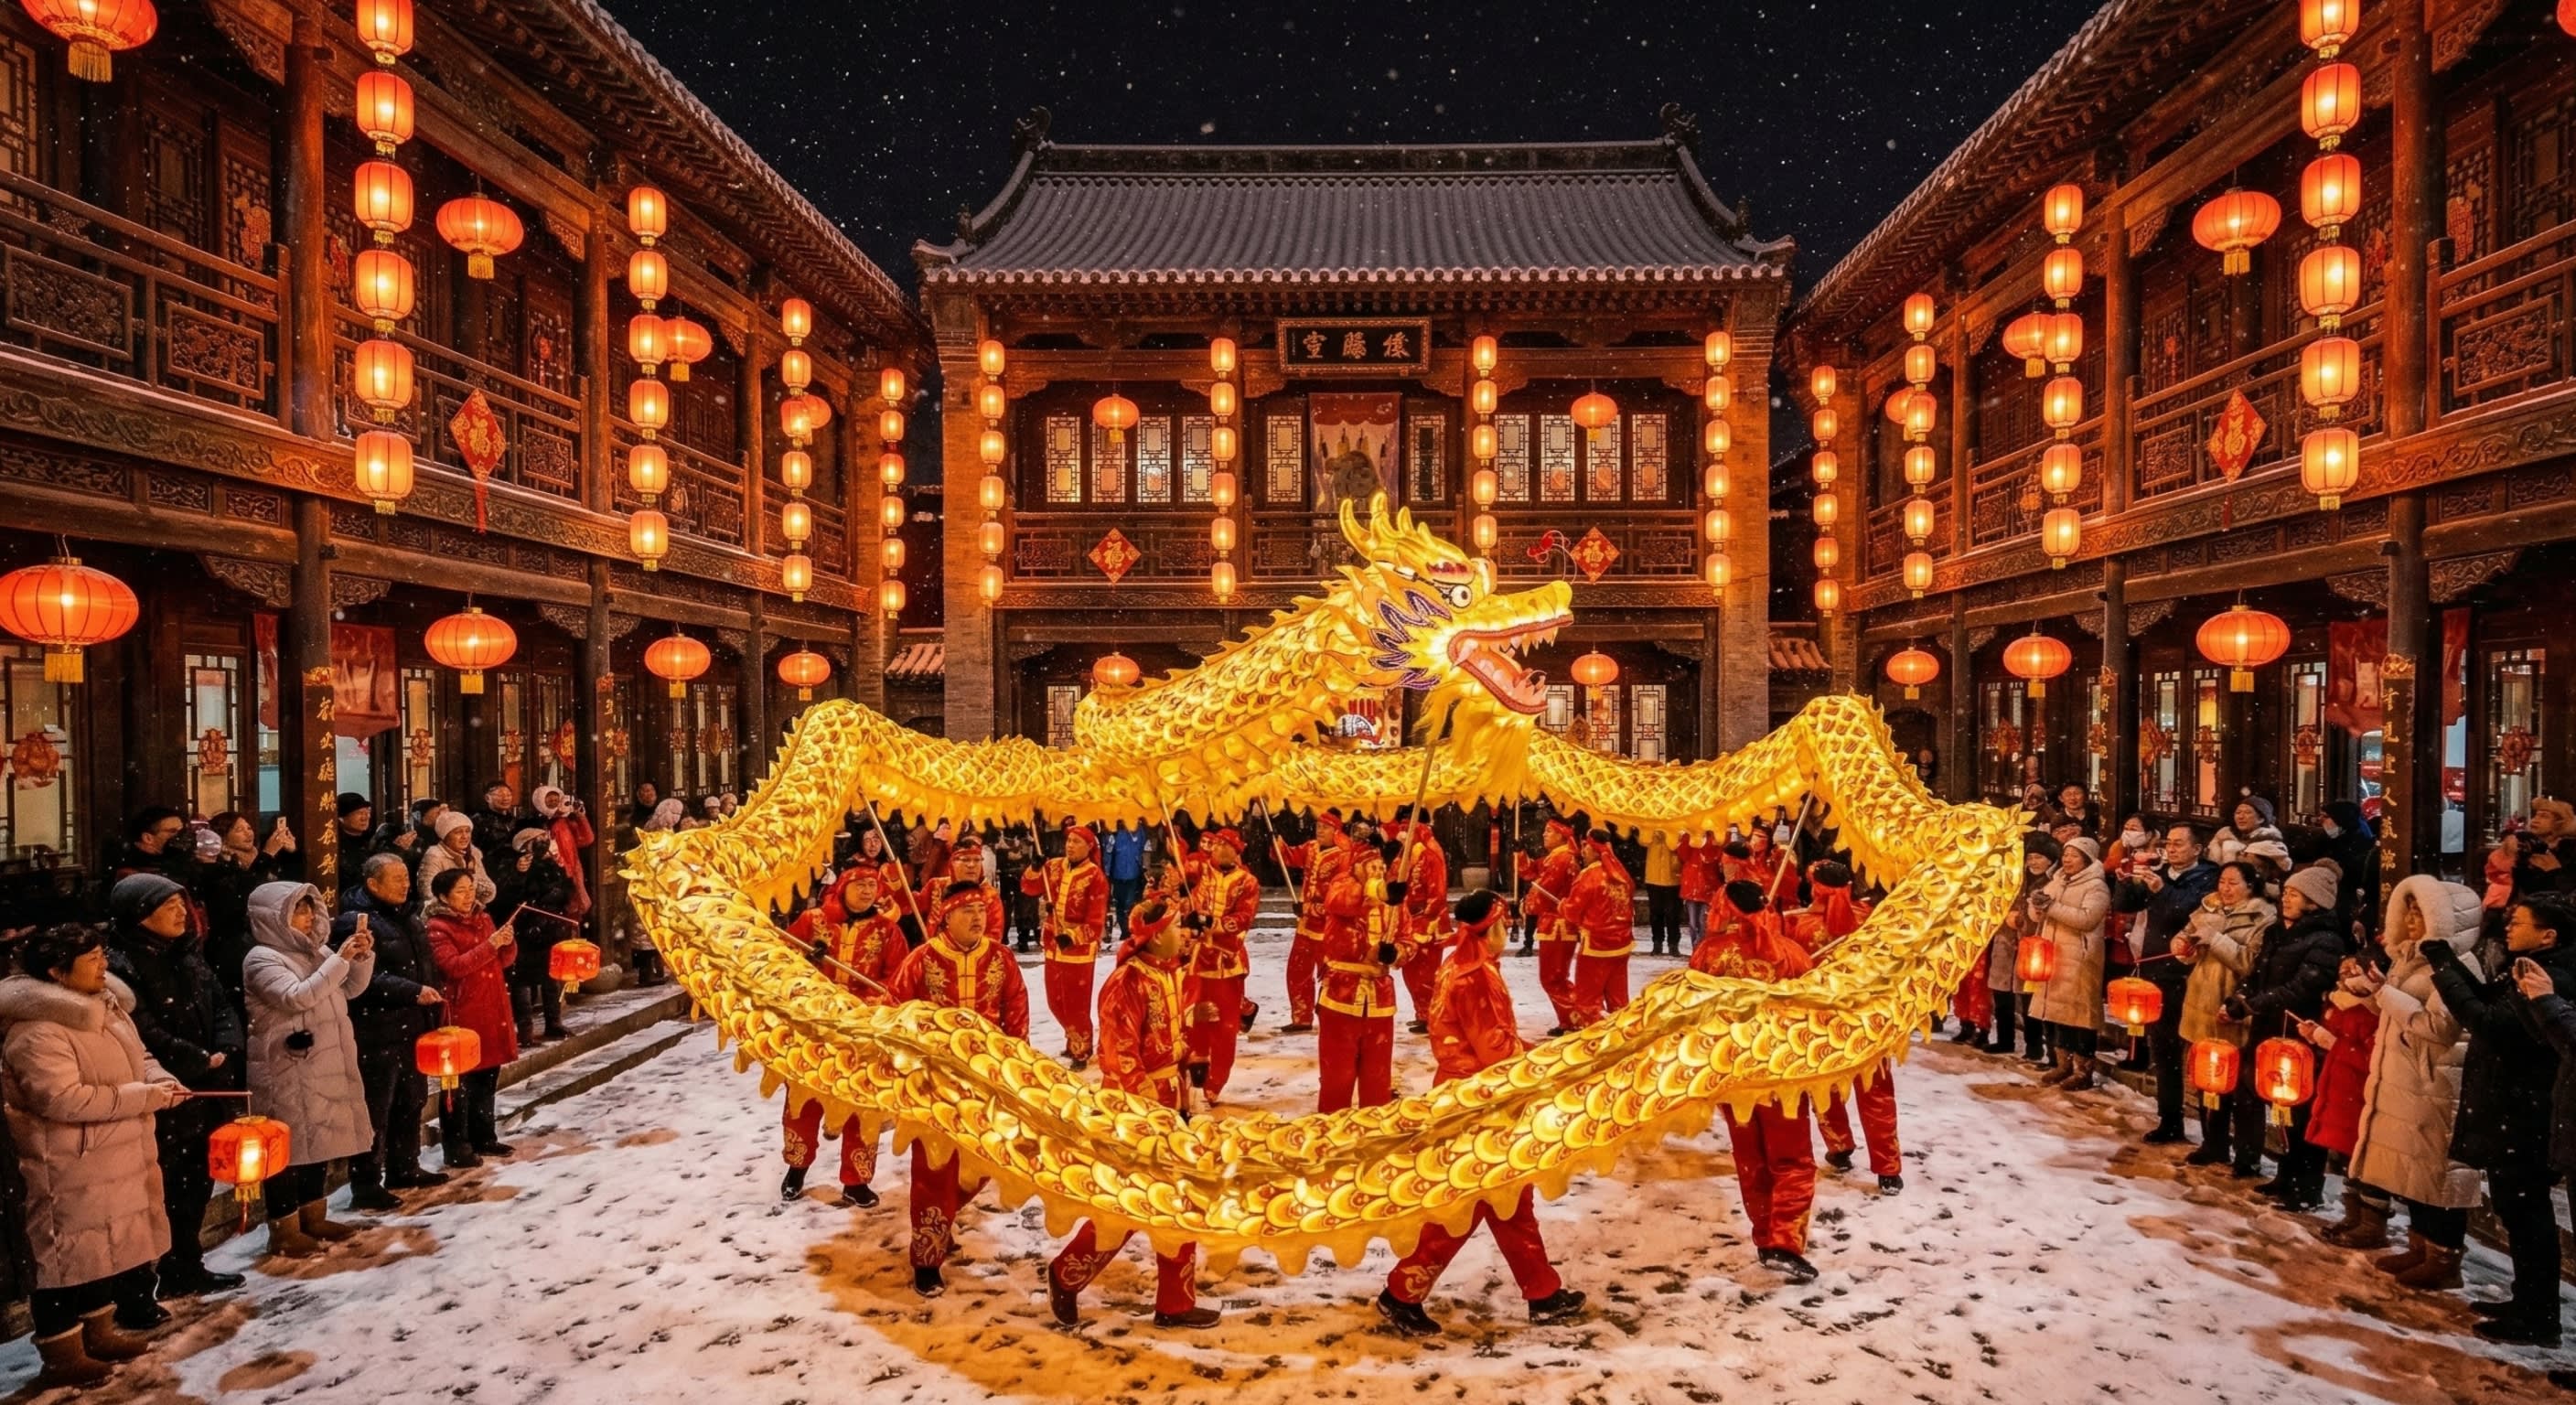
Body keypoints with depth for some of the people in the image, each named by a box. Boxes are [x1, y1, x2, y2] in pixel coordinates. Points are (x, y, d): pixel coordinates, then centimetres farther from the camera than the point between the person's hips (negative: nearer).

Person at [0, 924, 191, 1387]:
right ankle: (61, 1354, 13)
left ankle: (98, 1330, 33)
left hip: (115, 1155, 9)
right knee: (70, 1252, 1)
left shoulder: (106, 1006, 7)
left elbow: (136, 1057, 19)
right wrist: (144, 1096, -23)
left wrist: (161, 1080, -3)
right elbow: (63, 1098, -28)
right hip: (71, 1166, -9)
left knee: (107, 1244, 19)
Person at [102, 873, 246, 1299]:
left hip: (203, 1092, 8)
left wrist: (227, 1053, -8)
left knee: (196, 1180, 16)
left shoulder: (186, 954, 10)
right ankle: (173, 1274, 11)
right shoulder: (122, 965, -16)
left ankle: (188, 1266, 28)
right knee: (165, 1187, 1)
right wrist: (203, 1062, -13)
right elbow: (146, 1034, -21)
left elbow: (222, 1004, 9)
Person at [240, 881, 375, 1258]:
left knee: (322, 1140, 15)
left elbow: (351, 989, 16)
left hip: (326, 1065, 8)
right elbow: (298, 997, -25)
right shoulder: (263, 960, -12)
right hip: (288, 1070, -8)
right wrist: (340, 959, -27)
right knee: (289, 1146, -3)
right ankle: (284, 1230, 5)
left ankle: (312, 1217, 26)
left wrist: (362, 957, -2)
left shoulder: (316, 952, 12)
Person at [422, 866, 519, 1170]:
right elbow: (454, 966, -21)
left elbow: (503, 961, 14)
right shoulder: (437, 928, -9)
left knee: (488, 1076, 14)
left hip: (491, 1009, 7)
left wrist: (507, 943, -7)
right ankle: (456, 1147, 4)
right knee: (460, 1081, -3)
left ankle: (484, 1137, 24)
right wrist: (489, 945, -25)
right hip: (462, 1014, -7)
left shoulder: (483, 918, 13)